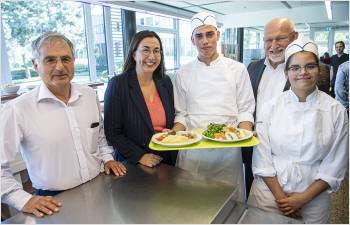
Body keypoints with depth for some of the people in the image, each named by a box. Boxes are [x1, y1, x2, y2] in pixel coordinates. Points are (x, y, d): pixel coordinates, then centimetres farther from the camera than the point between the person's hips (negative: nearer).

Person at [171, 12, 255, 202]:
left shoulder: (237, 69, 3)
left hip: (228, 150, 0)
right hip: (192, 151, 1)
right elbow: (181, 114, 8)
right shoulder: (183, 74, 6)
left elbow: (245, 110, 3)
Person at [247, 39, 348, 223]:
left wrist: (303, 198, -9)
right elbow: (262, 156, -7)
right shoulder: (271, 106, -7)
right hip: (268, 192, 0)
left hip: (312, 197, 0)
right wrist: (280, 196, -9)